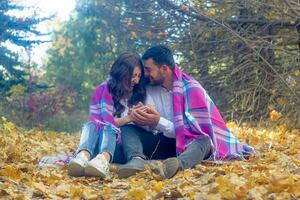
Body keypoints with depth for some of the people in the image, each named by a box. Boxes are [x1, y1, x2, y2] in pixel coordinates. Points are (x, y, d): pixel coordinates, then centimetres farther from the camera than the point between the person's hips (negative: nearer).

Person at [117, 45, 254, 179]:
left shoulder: (191, 89, -13)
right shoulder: (150, 89, 4)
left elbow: (196, 131, -20)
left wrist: (159, 122, -27)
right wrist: (141, 119, -20)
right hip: (162, 143, 5)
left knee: (203, 141, -37)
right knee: (128, 129, -16)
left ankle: (179, 164, -69)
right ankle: (137, 160, -48)